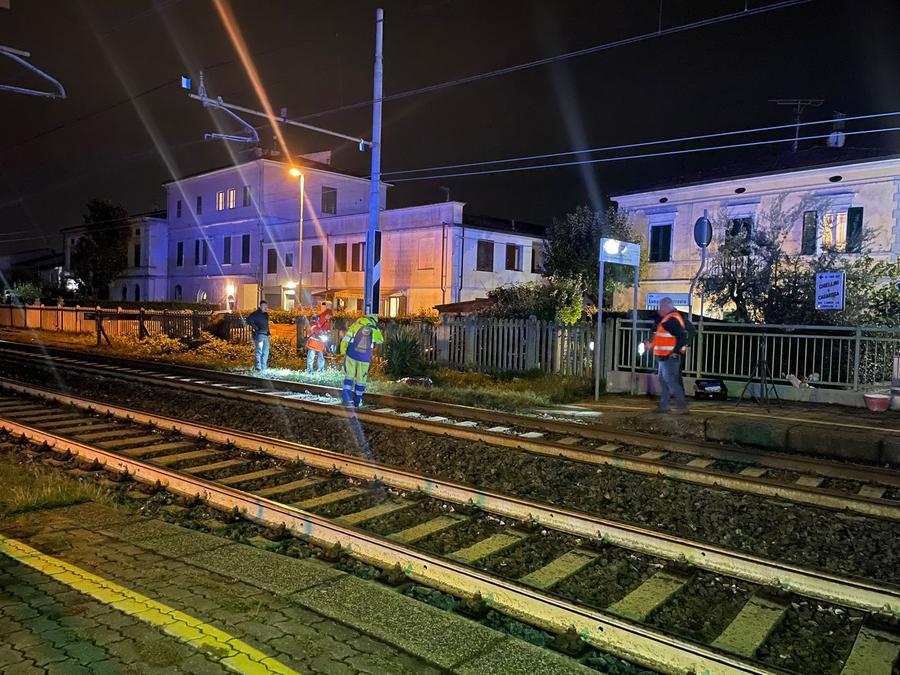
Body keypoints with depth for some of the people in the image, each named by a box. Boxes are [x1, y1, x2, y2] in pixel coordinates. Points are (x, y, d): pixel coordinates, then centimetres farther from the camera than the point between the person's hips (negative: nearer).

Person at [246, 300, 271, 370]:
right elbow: (249, 320, -19)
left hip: (266, 335, 8)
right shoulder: (255, 313, -7)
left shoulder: (266, 314, 18)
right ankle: (258, 367, -7)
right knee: (259, 351, -9)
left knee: (266, 351, 10)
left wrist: (268, 332, 17)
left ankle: (264, 367, 18)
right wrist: (255, 327, -18)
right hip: (259, 335, -8)